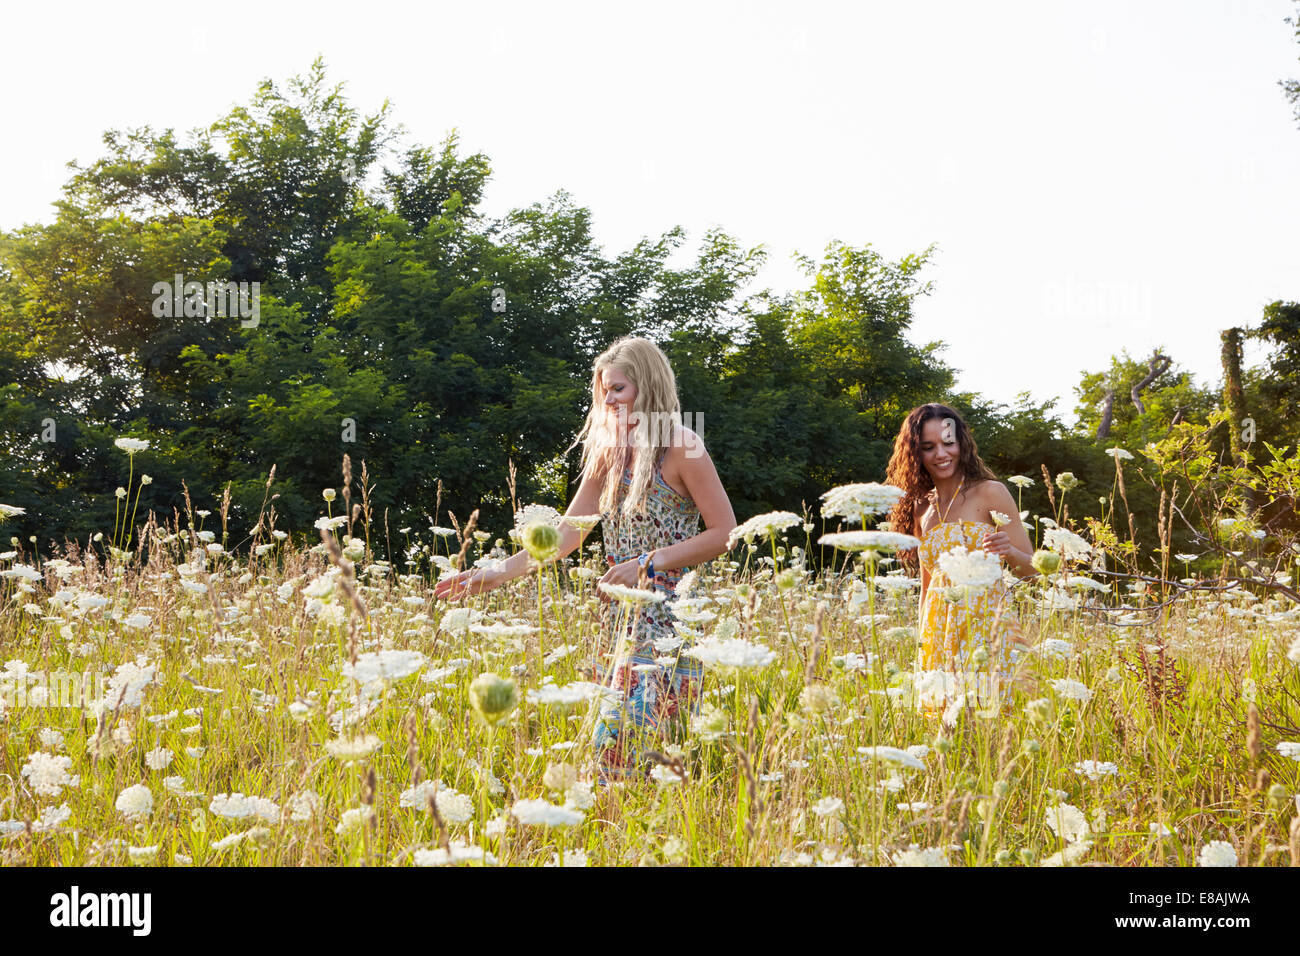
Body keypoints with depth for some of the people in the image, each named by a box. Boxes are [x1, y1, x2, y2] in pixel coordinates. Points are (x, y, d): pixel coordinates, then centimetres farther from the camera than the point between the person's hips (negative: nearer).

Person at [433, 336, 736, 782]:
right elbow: (567, 532, 12)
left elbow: (725, 533, -9)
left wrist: (646, 564, -13)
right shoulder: (608, 453, 14)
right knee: (611, 735, 4)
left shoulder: (681, 447, -7)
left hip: (668, 620, -7)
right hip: (619, 618, 7)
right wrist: (500, 572, 3)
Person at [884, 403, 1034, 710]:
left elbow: (1030, 568, -2)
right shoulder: (921, 507, 12)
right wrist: (922, 641, 14)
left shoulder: (990, 493, -2)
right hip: (939, 633, 4)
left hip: (987, 625, -4)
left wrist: (1009, 552, -22)